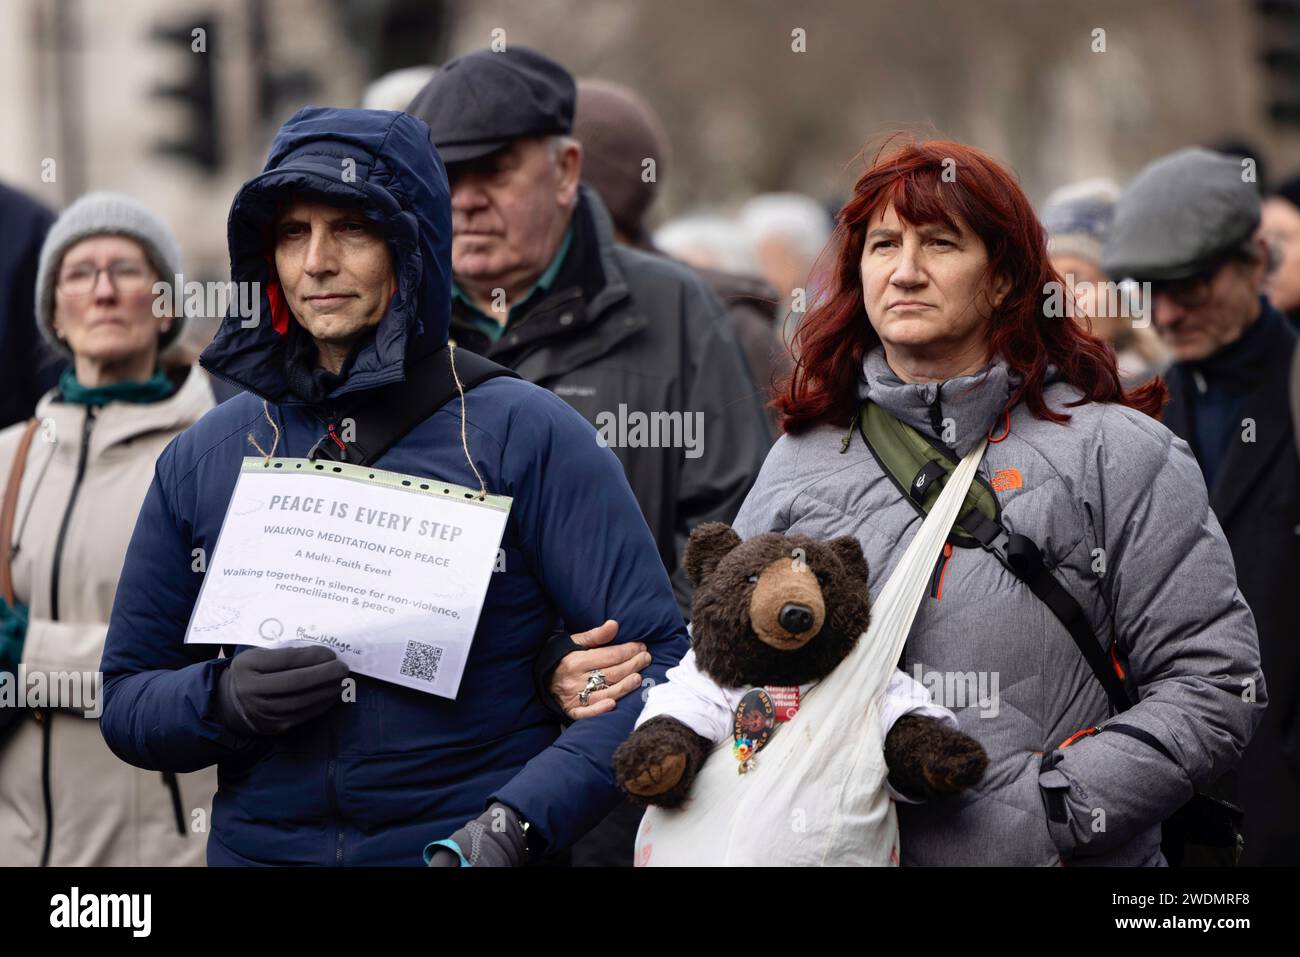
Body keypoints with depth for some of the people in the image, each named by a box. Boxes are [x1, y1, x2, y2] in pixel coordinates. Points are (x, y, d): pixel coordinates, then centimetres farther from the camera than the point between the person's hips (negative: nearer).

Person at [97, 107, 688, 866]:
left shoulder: (526, 436, -8)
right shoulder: (203, 460, 3)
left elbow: (659, 663, -12)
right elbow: (126, 701, 8)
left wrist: (518, 822, -23)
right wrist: (224, 700, -13)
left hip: (467, 846, -3)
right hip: (261, 847, 3)